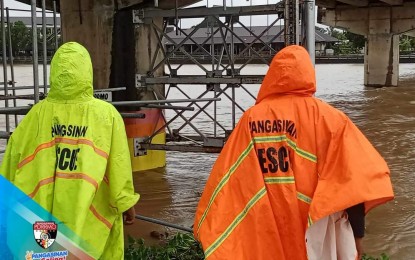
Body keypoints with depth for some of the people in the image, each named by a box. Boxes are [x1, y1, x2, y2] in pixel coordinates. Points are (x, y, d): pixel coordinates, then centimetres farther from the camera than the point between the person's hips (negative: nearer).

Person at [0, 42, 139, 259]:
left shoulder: (38, 114, -6)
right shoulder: (107, 115, -11)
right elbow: (119, 166, -7)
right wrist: (126, 203, 6)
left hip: (45, 215, 2)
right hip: (91, 217, -2)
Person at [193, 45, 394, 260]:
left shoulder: (251, 118, -3)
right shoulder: (326, 117, -9)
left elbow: (227, 180, -1)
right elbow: (352, 180, -12)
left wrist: (212, 232, 9)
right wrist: (358, 231, -2)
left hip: (266, 233, 2)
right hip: (313, 227, -2)